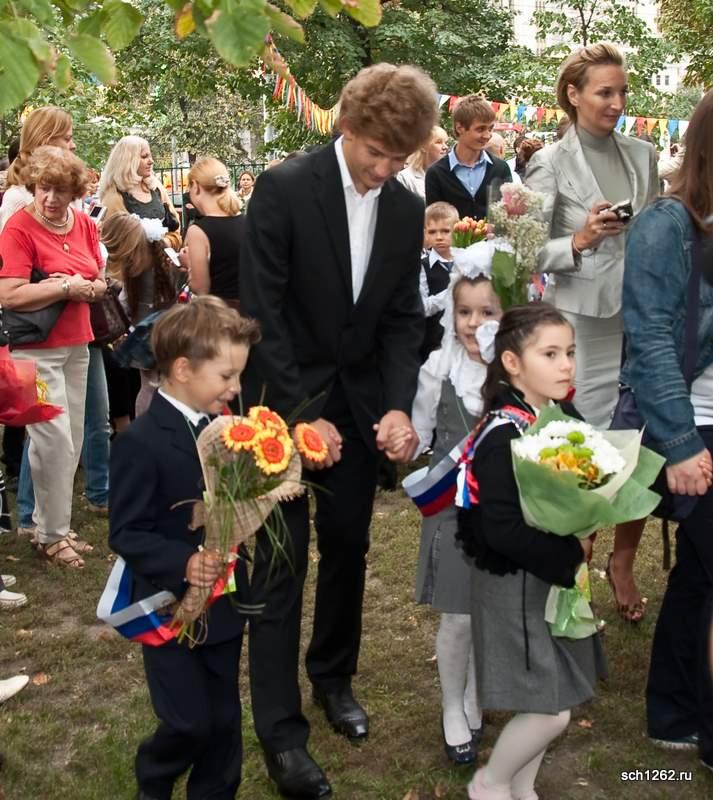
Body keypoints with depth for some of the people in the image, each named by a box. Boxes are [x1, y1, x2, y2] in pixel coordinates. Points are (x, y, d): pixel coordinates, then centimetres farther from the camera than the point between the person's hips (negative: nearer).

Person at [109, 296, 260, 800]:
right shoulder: (141, 444, -18)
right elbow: (126, 535, -17)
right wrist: (184, 563, -30)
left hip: (222, 600, 6)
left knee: (224, 719, 15)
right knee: (190, 723, 2)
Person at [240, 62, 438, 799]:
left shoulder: (407, 211, 1)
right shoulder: (283, 188, -15)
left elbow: (403, 319, 4)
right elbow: (260, 311, -16)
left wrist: (398, 404, -11)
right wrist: (303, 413, -18)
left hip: (358, 404, 5)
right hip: (283, 403, -4)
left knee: (347, 549, 13)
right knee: (281, 564, -1)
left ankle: (334, 677, 35)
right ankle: (280, 730, 9)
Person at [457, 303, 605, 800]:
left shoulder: (568, 418, 1)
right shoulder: (502, 437, -23)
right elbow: (501, 531, -27)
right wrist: (572, 554, -20)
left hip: (559, 576, 8)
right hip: (515, 584, -8)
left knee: (559, 701, 15)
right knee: (551, 710, -2)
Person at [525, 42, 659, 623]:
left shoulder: (643, 156, 10)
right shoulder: (551, 165, -3)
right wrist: (579, 242, -20)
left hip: (645, 319, 4)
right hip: (584, 323, -4)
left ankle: (624, 563, 24)